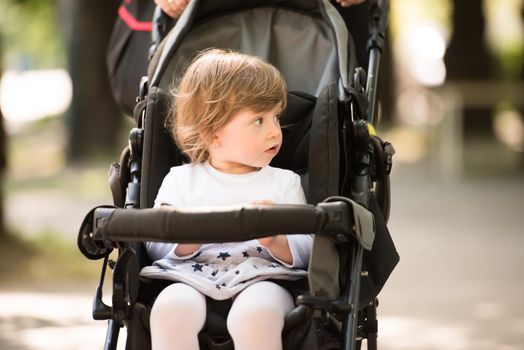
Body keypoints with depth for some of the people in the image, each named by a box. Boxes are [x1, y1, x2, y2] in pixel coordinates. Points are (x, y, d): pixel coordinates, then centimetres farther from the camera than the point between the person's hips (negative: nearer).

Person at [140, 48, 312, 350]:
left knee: (255, 314, -36)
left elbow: (305, 254, 9)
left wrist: (276, 241, -13)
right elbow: (156, 247, 8)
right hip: (192, 280, 0)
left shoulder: (284, 182, 18)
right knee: (170, 308, -35)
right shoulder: (181, 180, 17)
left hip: (260, 281, 0)